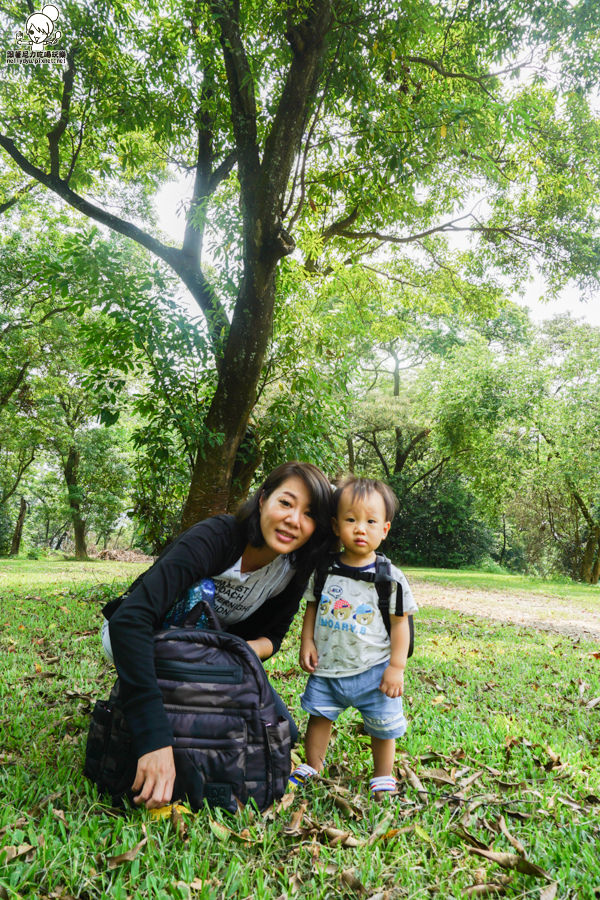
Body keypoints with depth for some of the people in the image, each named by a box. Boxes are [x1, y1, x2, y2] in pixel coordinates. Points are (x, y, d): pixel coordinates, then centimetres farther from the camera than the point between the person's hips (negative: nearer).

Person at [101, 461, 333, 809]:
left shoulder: (294, 568, -17)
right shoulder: (215, 538, -38)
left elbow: (271, 636, -4)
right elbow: (130, 620, -48)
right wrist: (156, 739, -55)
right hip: (134, 634, -4)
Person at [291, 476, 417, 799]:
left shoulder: (390, 577, -12)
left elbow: (400, 623, -6)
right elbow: (312, 607, 8)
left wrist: (397, 666, -8)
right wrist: (307, 643, 0)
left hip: (373, 669, -2)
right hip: (326, 667, 2)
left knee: (382, 726, 11)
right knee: (319, 716, 13)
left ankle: (383, 777, 36)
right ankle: (312, 767, 37)